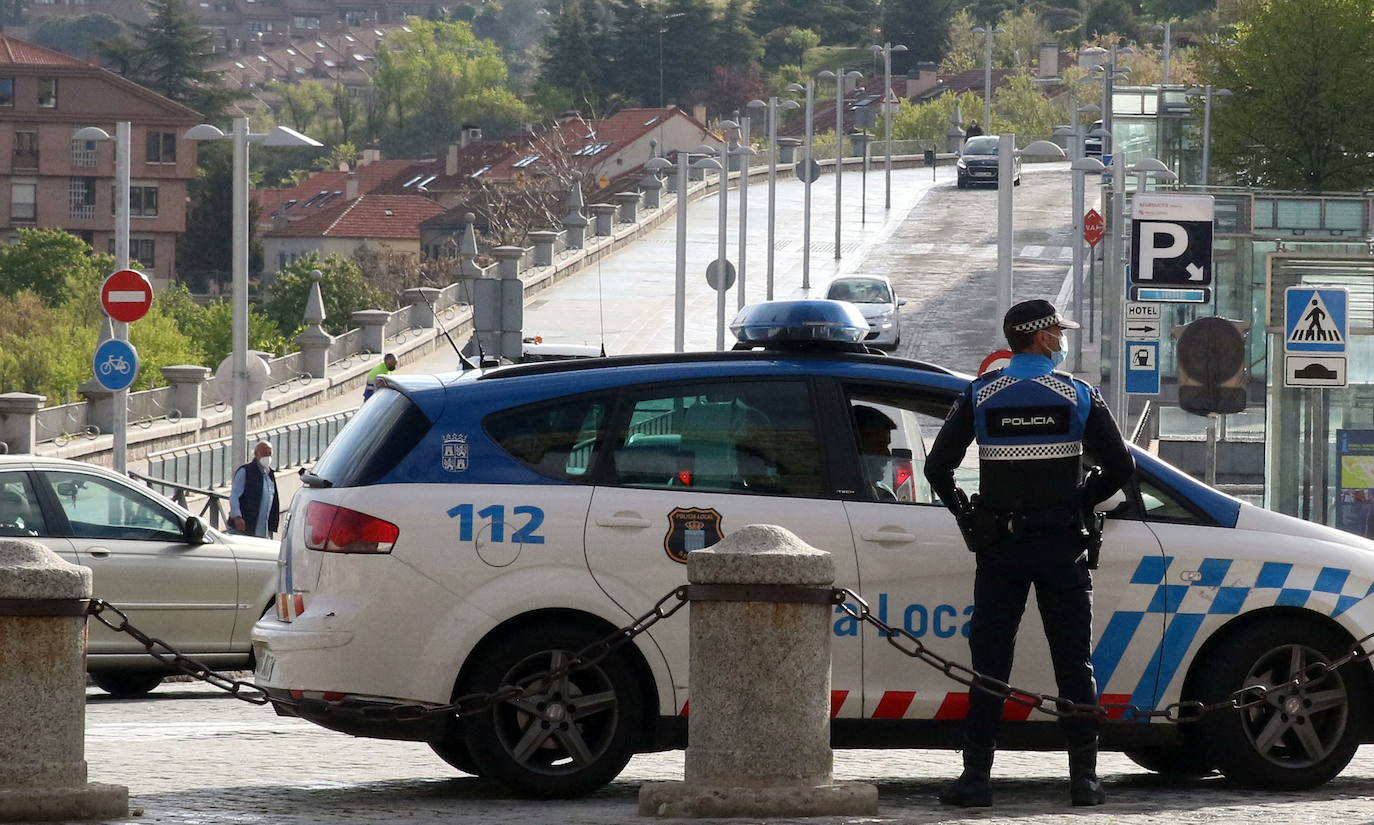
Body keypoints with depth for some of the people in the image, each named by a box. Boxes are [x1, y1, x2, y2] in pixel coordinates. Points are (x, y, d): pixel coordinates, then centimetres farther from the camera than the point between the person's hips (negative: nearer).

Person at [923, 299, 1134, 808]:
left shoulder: (980, 396, 2)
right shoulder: (1078, 396, -1)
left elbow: (937, 468, 0)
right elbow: (1120, 466, -2)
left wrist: (967, 517, 13)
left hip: (999, 549, 1)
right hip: (1063, 546, -1)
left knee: (989, 662, 2)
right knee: (1074, 662, 5)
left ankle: (977, 776, -2)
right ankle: (1084, 776, 2)